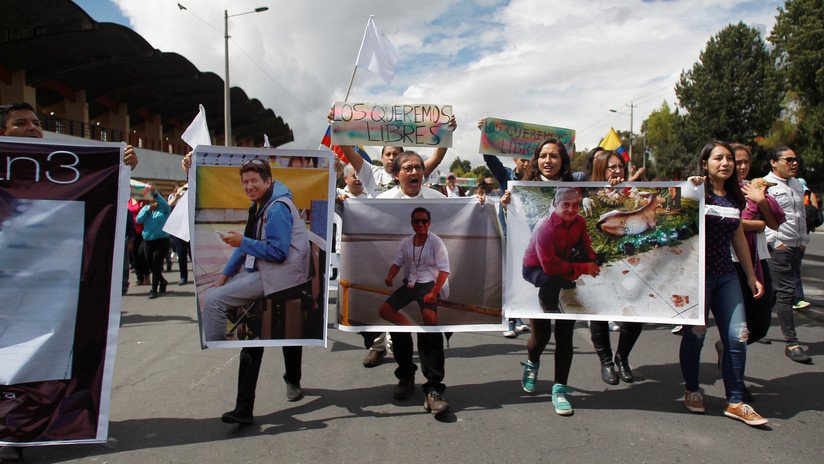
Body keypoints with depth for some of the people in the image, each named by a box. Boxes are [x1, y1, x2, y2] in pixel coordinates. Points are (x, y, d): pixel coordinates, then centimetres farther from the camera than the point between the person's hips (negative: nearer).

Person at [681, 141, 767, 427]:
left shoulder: (735, 198, 11)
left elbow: (738, 239, 17)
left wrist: (751, 276, 18)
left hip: (726, 275, 5)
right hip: (698, 273, -5)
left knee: (737, 336, 0)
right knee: (695, 334, 5)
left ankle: (735, 402, 11)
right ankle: (692, 391, 25)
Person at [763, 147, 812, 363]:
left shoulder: (797, 185, 18)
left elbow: (802, 215, 25)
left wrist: (804, 241, 16)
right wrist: (776, 242, -16)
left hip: (796, 248, 8)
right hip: (778, 247, -8)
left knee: (779, 292, 13)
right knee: (785, 293, -8)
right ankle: (792, 344, -5)